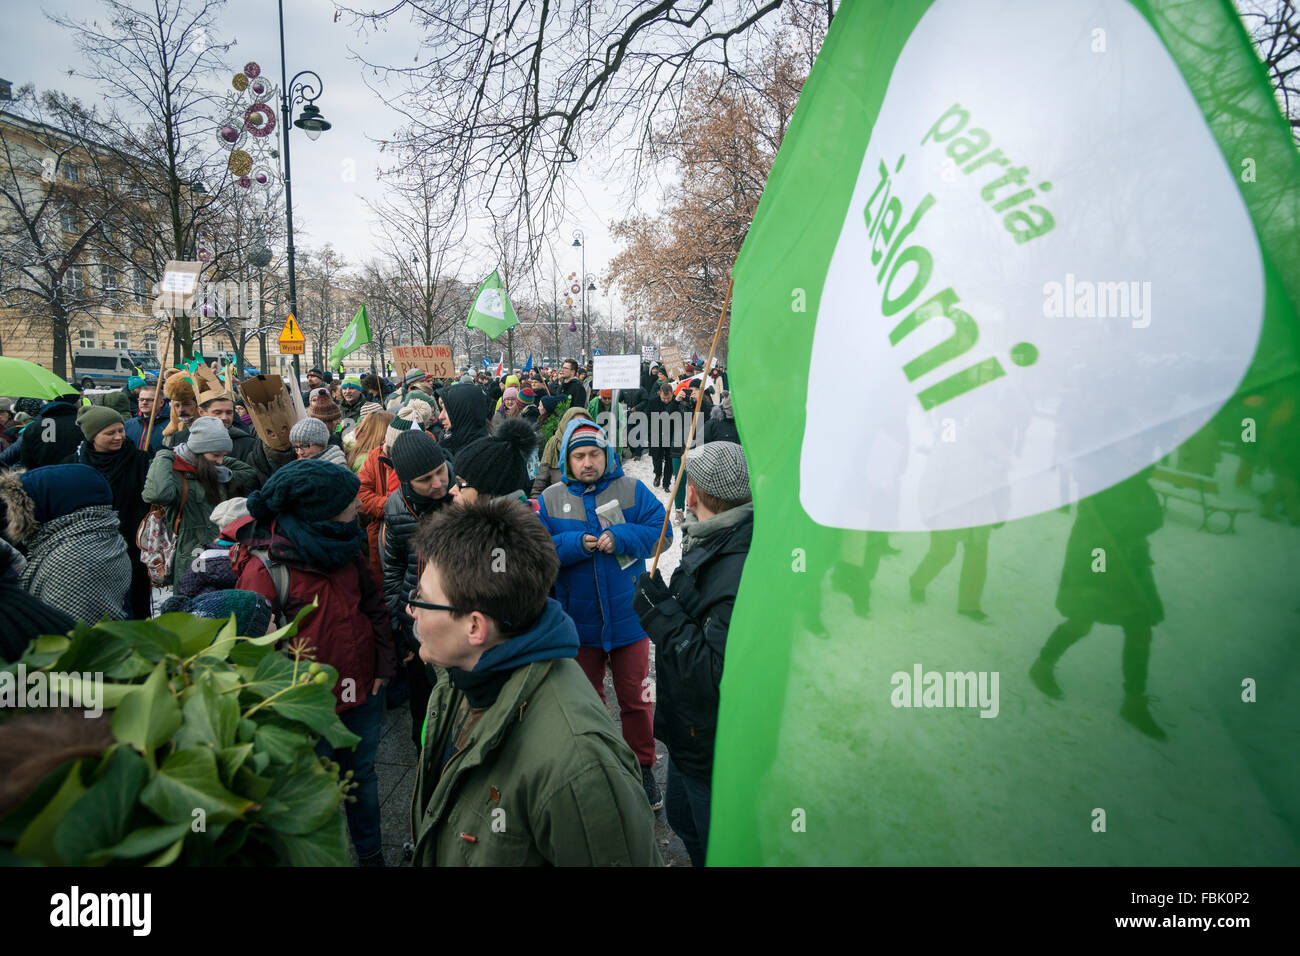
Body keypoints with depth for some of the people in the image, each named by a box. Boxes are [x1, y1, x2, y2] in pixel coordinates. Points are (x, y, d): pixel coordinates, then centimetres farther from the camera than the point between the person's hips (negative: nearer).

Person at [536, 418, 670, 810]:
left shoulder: (632, 491, -5)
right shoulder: (550, 500, -3)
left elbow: (660, 531, -9)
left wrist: (619, 538, -21)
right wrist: (577, 544, -21)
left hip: (628, 618, -1)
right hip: (579, 621, 1)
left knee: (635, 699, 10)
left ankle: (642, 768, 30)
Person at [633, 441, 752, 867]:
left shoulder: (742, 569, -34)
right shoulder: (710, 542, -1)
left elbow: (720, 675, -35)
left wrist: (660, 613, -30)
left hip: (718, 752, -9)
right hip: (691, 733, 10)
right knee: (682, 818, 30)